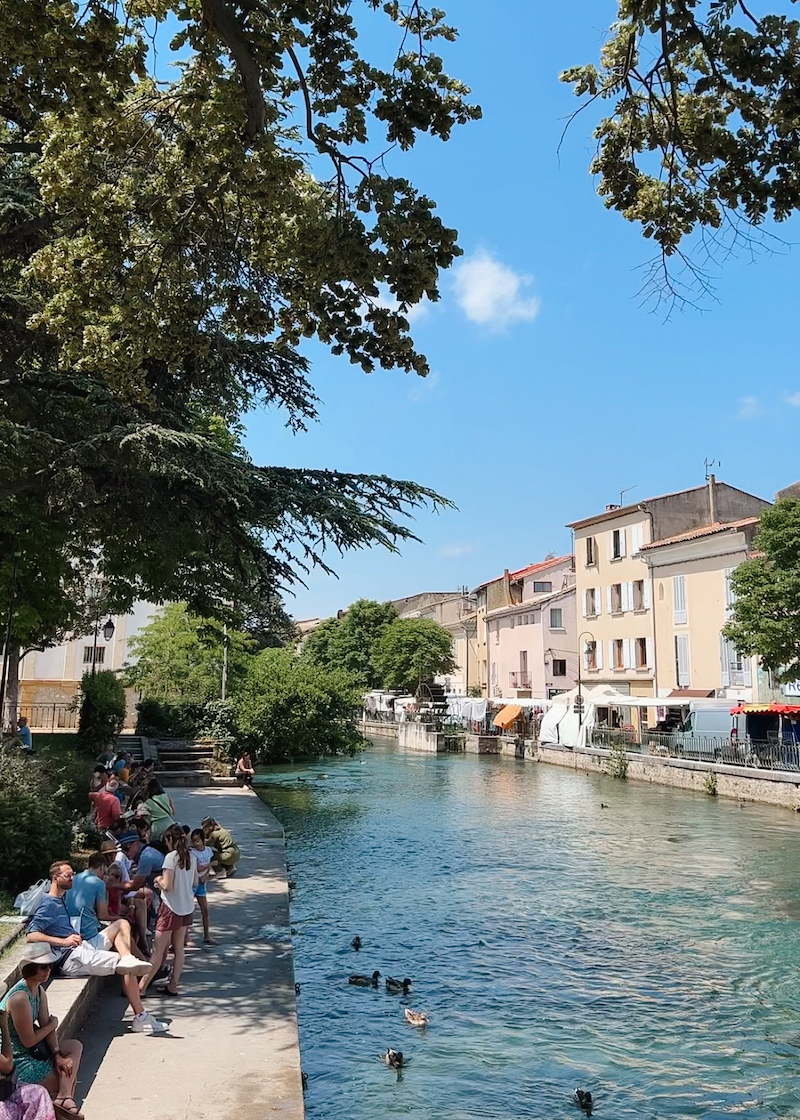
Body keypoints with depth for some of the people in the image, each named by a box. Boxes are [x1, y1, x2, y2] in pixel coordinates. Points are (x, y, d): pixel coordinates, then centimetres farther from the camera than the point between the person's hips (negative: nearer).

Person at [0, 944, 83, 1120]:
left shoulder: (39, 991, 2)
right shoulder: (20, 998, -28)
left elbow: (47, 1026, 0)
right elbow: (29, 1041, -23)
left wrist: (57, 1055, -14)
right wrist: (53, 1024, -6)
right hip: (16, 1064, -9)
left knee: (75, 1046, 0)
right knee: (67, 1074, -6)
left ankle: (64, 1099, -10)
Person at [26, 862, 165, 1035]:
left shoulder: (62, 898, 18)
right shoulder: (48, 905, -10)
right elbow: (31, 935, -23)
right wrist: (64, 941, -27)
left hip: (83, 947, 10)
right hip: (73, 959, -10)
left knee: (122, 925, 12)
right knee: (127, 969, -17)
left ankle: (128, 959, -17)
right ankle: (140, 1017, -14)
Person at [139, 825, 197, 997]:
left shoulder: (171, 857, -16)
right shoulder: (190, 858, 5)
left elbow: (167, 886, -19)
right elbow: (195, 882, 14)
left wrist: (159, 880, 0)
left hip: (171, 908, -7)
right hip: (187, 908, 7)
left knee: (158, 950, -3)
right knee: (179, 948, 12)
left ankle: (141, 987, 2)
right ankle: (173, 985, 16)